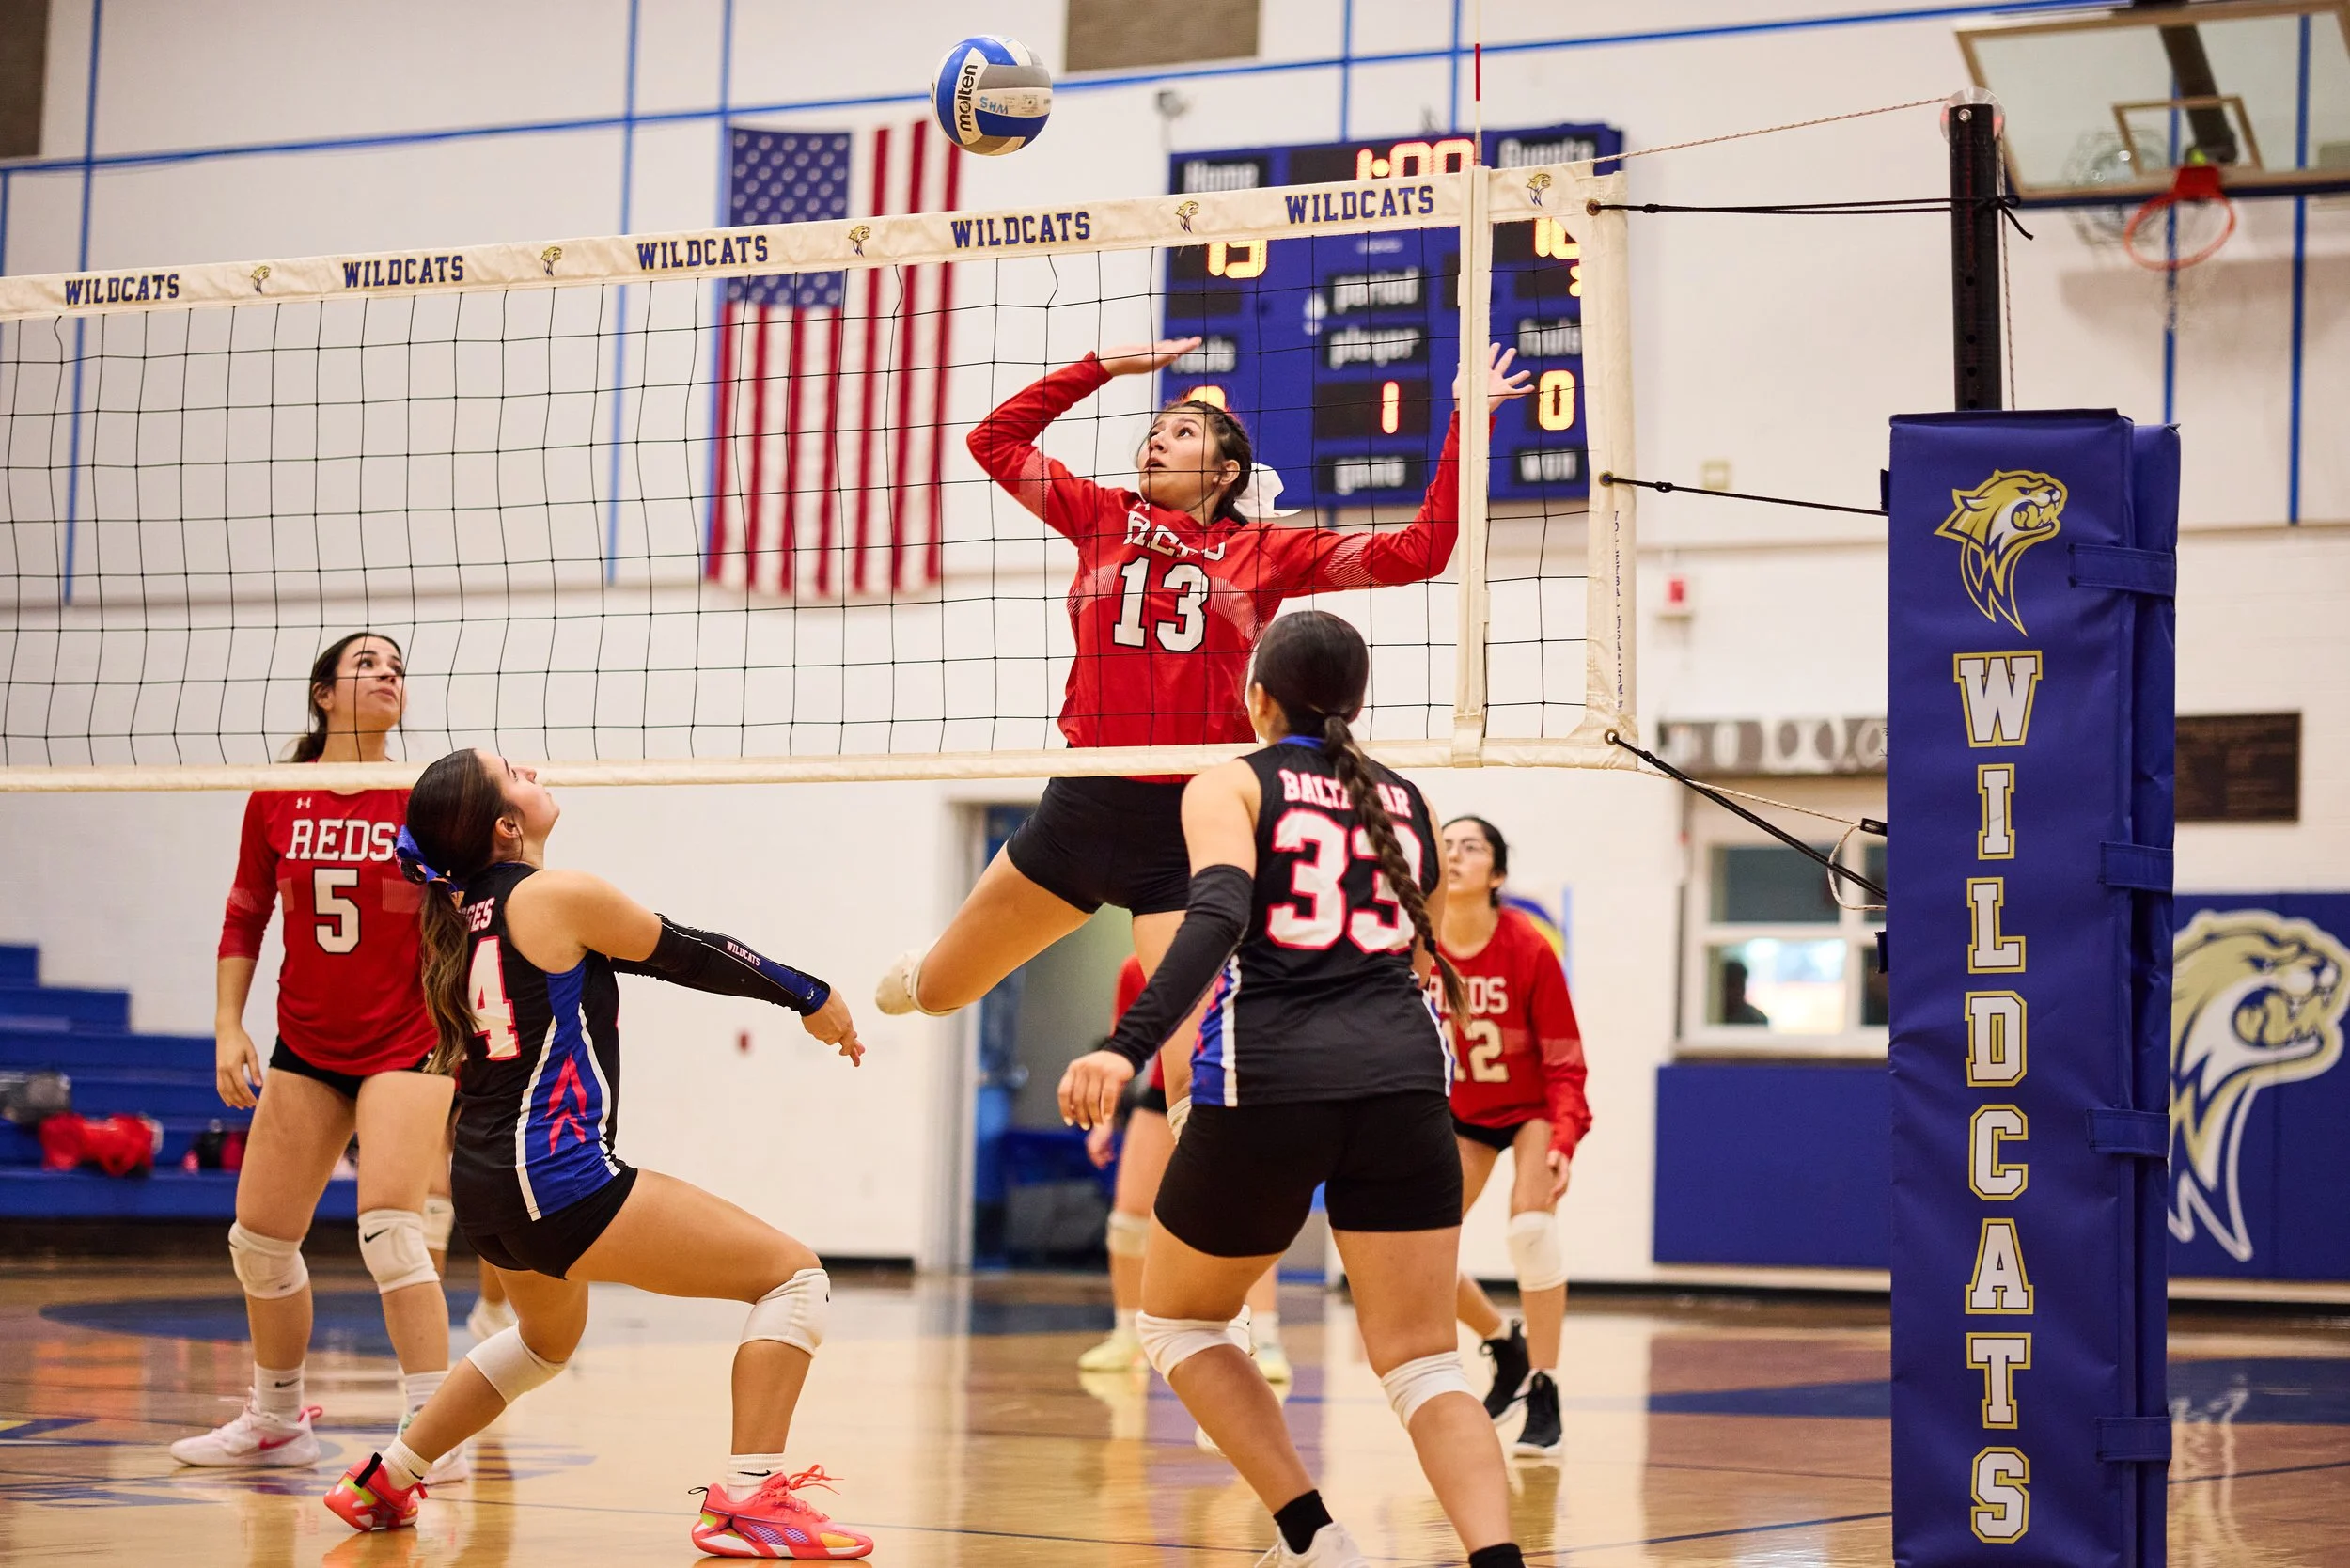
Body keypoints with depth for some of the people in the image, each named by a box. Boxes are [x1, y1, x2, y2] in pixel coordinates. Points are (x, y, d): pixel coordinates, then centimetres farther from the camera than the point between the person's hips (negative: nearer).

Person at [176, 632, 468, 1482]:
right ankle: (277, 1420, 28)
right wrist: (228, 1026, 3)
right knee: (260, 1236, 8)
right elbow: (244, 918, 10)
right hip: (306, 1049, 4)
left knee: (389, 1223, -20)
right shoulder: (275, 800, 0)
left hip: (406, 1044, -4)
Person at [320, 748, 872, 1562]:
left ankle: (383, 1480, 40)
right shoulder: (560, 897, -11)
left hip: (486, 1187, 9)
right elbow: (693, 955, 0)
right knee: (794, 1276, -6)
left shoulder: (458, 916, 10)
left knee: (547, 1340, 37)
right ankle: (745, 1500, -17)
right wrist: (813, 997, 11)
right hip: (557, 1179, -9)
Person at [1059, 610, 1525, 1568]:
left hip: (1267, 1082, -3)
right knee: (1420, 1362, 2)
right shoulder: (1402, 799, 20)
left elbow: (1218, 916, -13)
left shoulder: (1229, 786, 7)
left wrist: (1127, 1049, -24)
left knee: (1177, 1321, 20)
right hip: (1403, 1076, 3)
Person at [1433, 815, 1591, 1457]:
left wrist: (1563, 1144, -33)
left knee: (1530, 1225, -25)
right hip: (1459, 1114, 4)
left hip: (1532, 1108, -3)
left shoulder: (1529, 949, -24)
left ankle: (1544, 1399, -15)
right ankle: (1505, 1345, 23)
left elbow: (1564, 1064, -20)